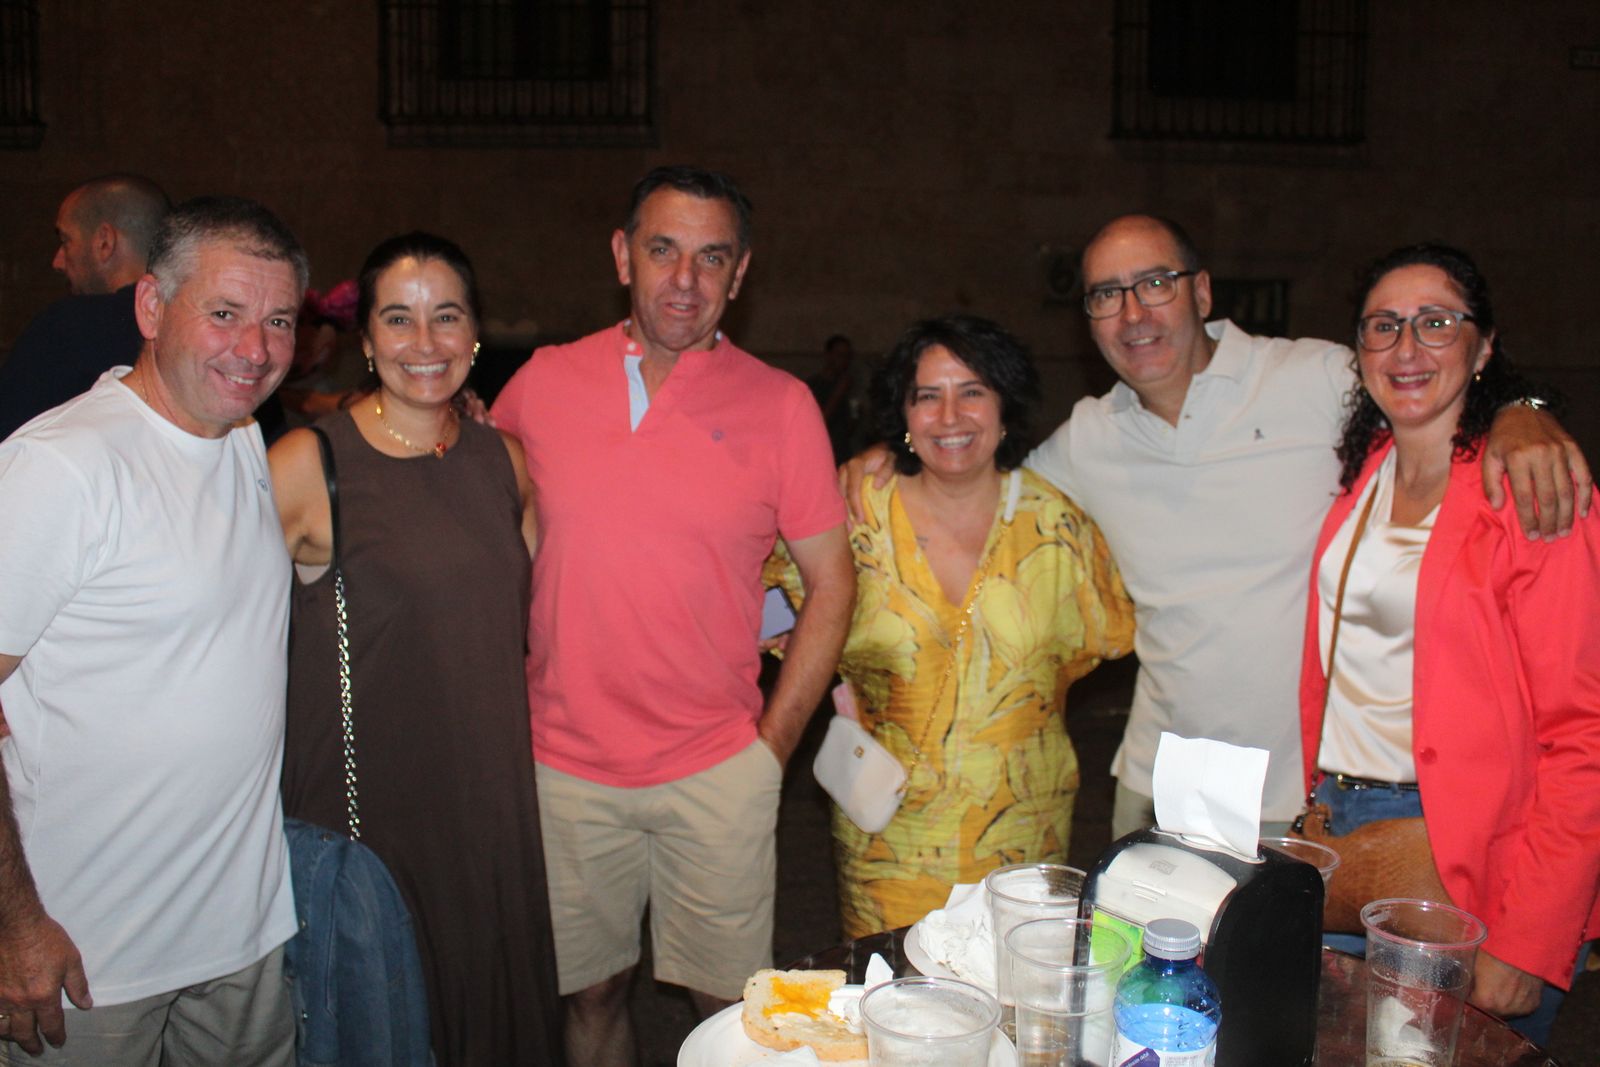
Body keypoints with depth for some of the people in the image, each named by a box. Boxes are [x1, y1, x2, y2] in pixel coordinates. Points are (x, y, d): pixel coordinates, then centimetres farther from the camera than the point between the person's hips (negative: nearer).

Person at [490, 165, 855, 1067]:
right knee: (591, 993, 16)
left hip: (718, 768, -1)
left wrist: (774, 743, -4)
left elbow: (832, 580, 0)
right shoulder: (543, 382, 0)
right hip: (566, 764, 2)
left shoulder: (780, 404, -5)